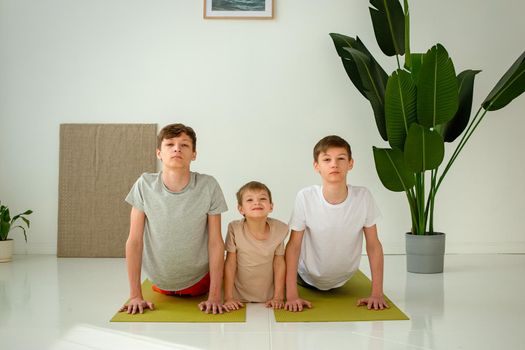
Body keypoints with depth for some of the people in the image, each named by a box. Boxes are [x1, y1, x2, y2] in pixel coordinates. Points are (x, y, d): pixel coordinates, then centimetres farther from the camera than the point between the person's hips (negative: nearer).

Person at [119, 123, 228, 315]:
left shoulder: (208, 186, -20)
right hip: (160, 283, 1)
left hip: (200, 280, -1)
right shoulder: (145, 184, -18)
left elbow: (216, 242, -15)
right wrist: (135, 295, -15)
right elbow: (134, 241, -13)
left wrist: (215, 296, -19)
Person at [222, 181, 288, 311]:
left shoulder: (279, 229, -9)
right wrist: (228, 298, -6)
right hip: (240, 298, -1)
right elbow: (230, 263, -6)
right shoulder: (235, 229, -13)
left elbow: (279, 264, -1)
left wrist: (278, 297, -1)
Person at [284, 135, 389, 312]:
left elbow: (373, 245, -15)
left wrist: (377, 293, -18)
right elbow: (294, 245, -21)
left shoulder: (363, 196, -25)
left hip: (344, 278, 3)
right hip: (308, 277, -2)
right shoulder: (305, 197, -28)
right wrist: (291, 295, -25)